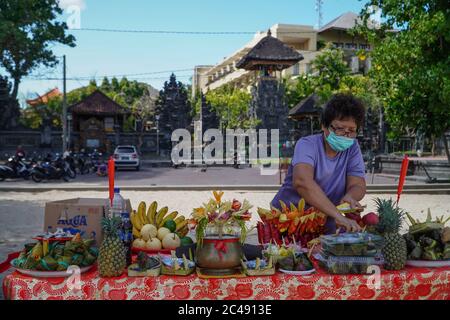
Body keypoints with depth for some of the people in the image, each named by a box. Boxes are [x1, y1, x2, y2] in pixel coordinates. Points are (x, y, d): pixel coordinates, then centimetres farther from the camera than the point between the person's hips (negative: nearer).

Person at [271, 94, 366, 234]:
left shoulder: (352, 147, 2)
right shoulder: (307, 145, -15)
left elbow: (358, 186, -5)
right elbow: (301, 181, -34)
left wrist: (349, 197, -30)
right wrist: (338, 215, -44)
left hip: (325, 229, 3)